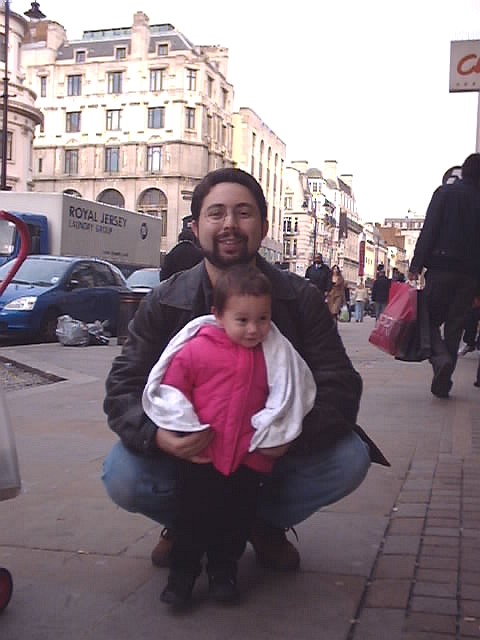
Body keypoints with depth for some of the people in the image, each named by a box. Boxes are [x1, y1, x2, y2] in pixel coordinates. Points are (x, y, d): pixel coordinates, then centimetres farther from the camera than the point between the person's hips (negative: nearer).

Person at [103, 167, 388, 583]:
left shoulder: (301, 299, -8)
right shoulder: (165, 303, -8)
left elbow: (340, 386, -13)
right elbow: (123, 388, -10)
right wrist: (157, 435, -33)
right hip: (189, 451, 0)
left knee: (349, 460, -25)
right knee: (122, 475, -27)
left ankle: (266, 523, 7)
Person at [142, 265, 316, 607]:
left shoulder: (276, 353, -3)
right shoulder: (195, 348, -9)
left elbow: (288, 394, 3)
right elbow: (170, 389, -2)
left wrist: (273, 436, -4)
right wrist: (186, 428, -10)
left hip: (249, 458, 2)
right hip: (200, 455, -1)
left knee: (237, 518, 15)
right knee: (192, 516, 11)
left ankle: (224, 570, 34)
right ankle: (182, 571, 28)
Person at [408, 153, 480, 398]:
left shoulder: (445, 192, 1)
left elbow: (429, 230, -7)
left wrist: (416, 266, -8)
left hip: (441, 266, -3)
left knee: (430, 318, 6)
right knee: (455, 325, 9)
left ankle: (440, 357, -21)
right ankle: (443, 382, 7)